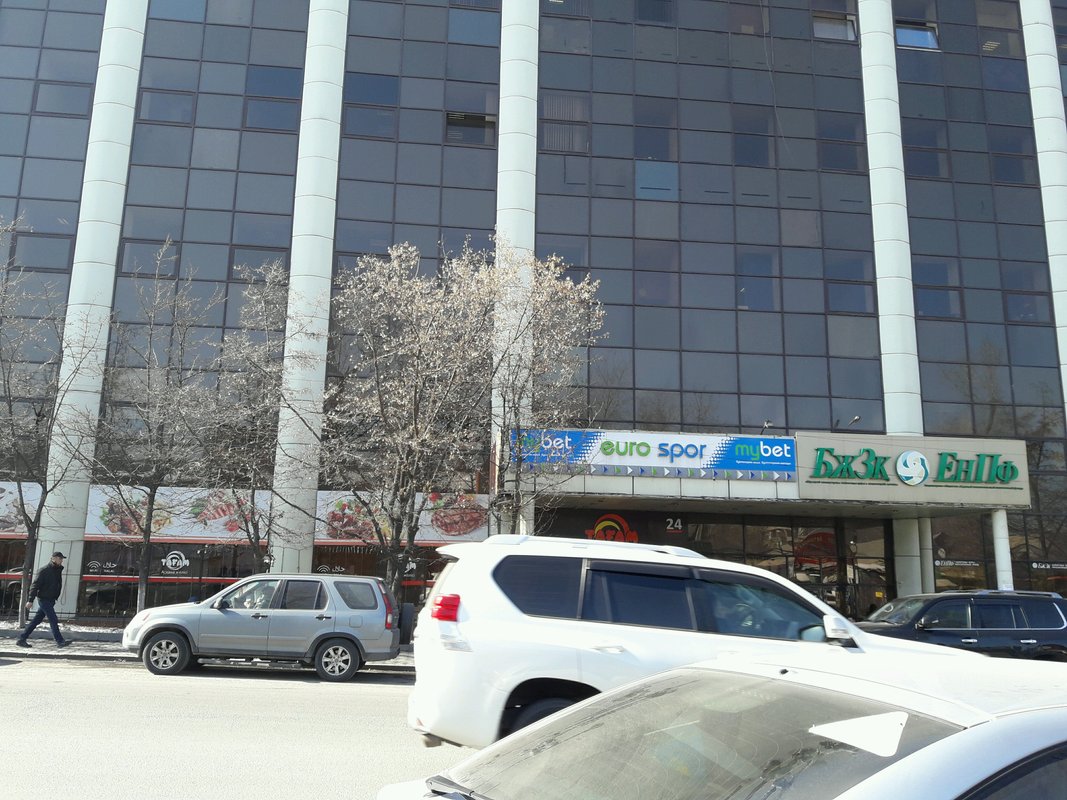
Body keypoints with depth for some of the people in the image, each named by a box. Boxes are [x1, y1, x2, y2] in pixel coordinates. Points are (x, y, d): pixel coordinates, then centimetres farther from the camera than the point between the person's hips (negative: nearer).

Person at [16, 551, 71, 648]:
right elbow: (35, 585, -14)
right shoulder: (44, 570, -12)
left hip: (50, 600, 8)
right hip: (44, 599, -8)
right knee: (53, 620, -9)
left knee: (36, 620, 12)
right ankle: (60, 641, -9)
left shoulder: (58, 570, 12)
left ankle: (22, 639, 19)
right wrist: (30, 600, -19)